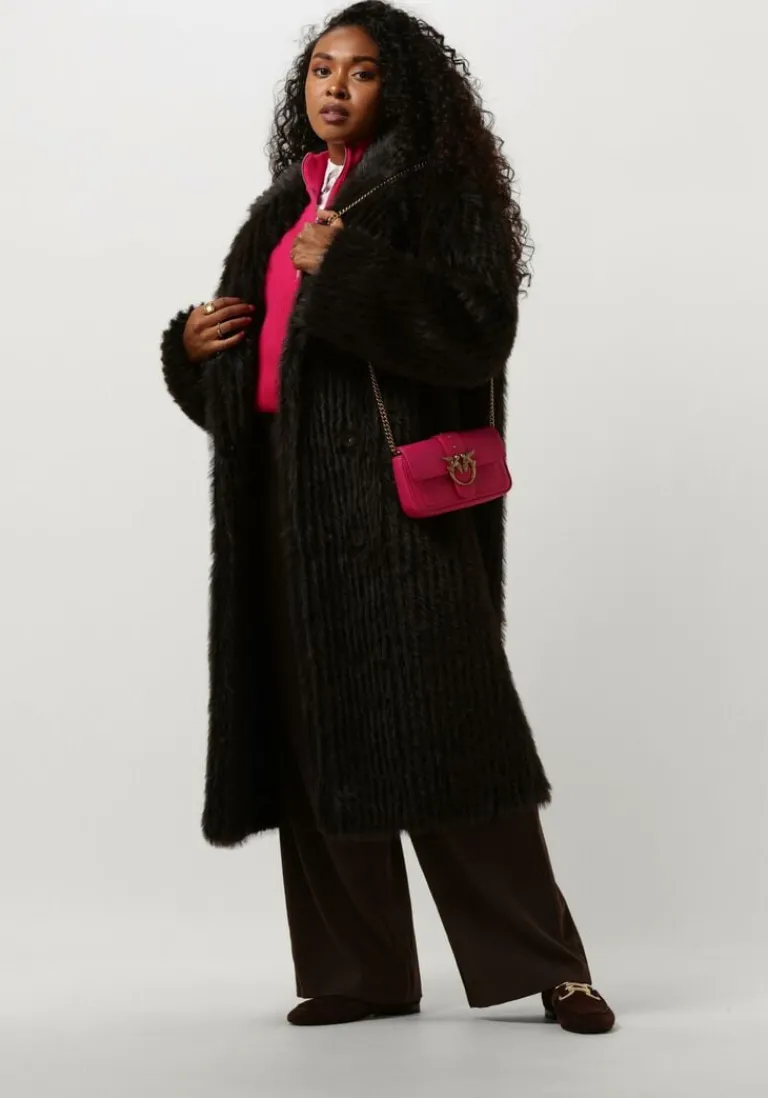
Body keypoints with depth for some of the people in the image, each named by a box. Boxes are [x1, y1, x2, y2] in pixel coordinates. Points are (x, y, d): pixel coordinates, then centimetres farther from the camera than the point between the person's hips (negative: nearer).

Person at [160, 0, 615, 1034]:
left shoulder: (438, 191, 3)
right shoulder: (280, 210, 21)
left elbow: (480, 331, -11)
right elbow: (235, 369, 24)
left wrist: (353, 274, -18)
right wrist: (193, 343, 3)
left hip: (392, 483, -6)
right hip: (286, 494, 6)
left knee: (441, 716, -10)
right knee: (315, 725, 3)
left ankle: (544, 960, -2)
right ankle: (360, 969, 9)